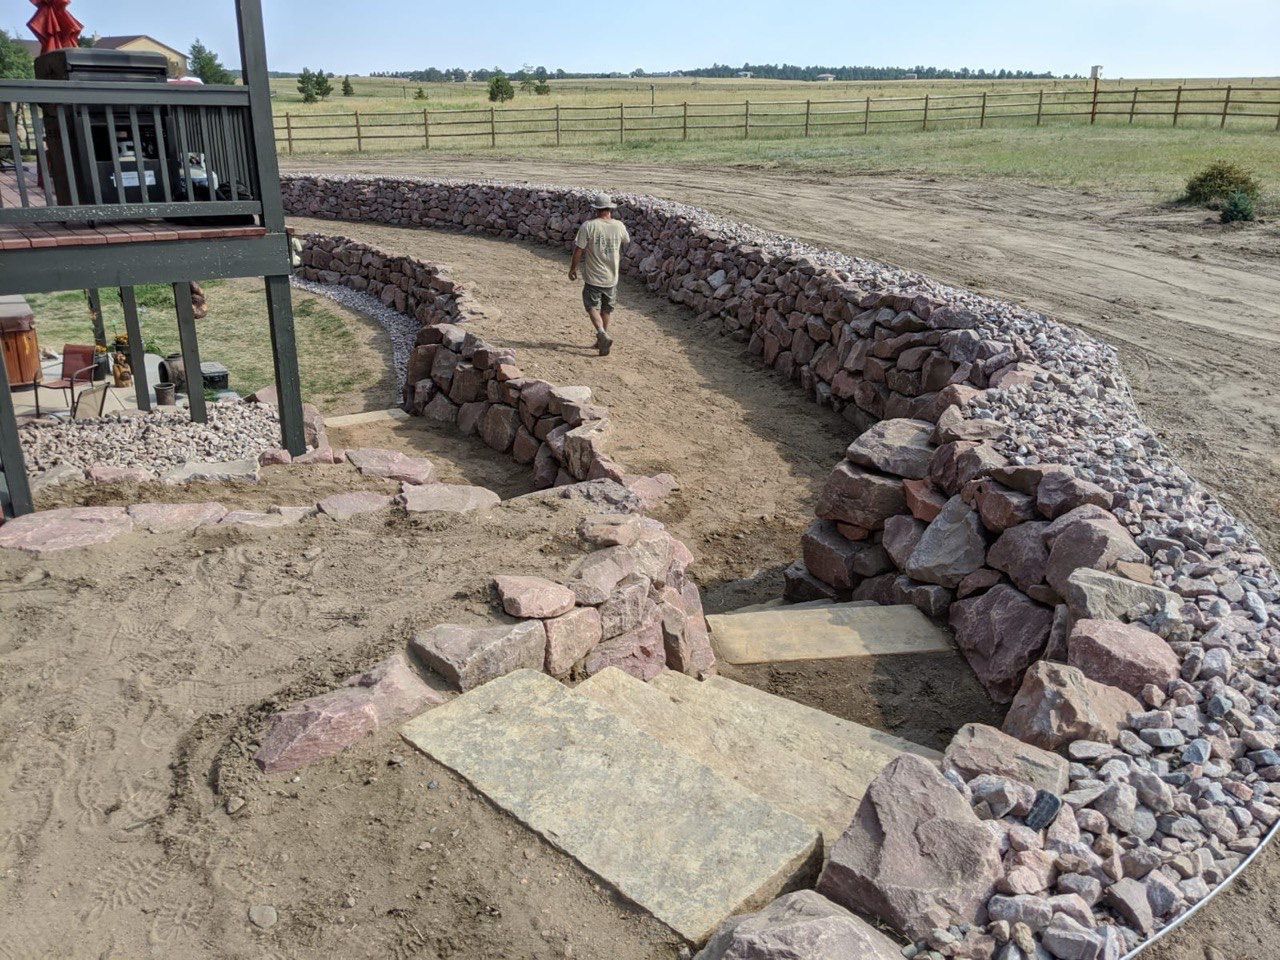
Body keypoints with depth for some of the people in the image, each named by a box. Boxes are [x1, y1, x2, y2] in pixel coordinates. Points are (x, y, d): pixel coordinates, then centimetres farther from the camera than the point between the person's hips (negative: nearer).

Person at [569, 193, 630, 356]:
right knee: (606, 310, 19)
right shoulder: (619, 226, -5)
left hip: (593, 277, -3)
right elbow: (627, 241, 17)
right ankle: (602, 340, 29)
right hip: (612, 277, 4)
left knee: (593, 307, 7)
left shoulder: (588, 226, -15)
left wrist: (573, 269, 2)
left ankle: (602, 334, -15)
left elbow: (579, 250, -12)